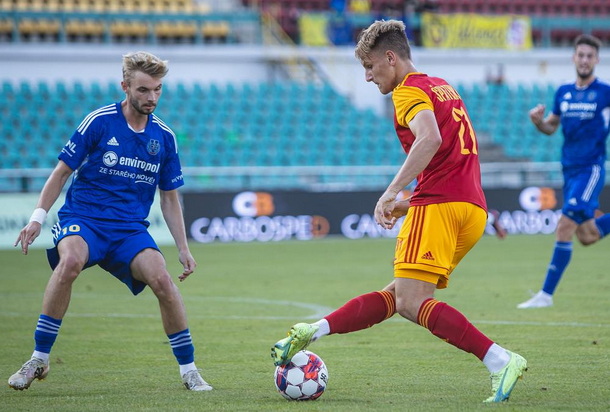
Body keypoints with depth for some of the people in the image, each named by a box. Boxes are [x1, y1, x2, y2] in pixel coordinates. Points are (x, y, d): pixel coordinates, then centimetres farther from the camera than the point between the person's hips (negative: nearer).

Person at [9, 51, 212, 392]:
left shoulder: (164, 136, 6)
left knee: (161, 278, -24)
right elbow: (62, 172, 1)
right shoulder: (99, 121, -5)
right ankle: (39, 359, -23)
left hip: (131, 229, 3)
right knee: (70, 261, -35)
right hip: (83, 217, -3)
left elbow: (170, 198, 15)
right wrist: (38, 218, -6)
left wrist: (183, 248, 10)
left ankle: (189, 370, -8)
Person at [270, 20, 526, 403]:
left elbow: (430, 139, -24)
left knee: (412, 303, -16)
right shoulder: (443, 88, 26)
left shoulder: (409, 91, -2)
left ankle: (500, 361, -25)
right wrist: (409, 204, 28)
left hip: (438, 205, -10)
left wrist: (392, 192, -26)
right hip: (473, 209, 10)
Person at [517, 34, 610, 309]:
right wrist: (538, 121, -4)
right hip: (570, 170, 6)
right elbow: (551, 127, 19)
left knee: (565, 226, -16)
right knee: (587, 237, 8)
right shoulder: (563, 93, 10)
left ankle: (546, 294, -12)